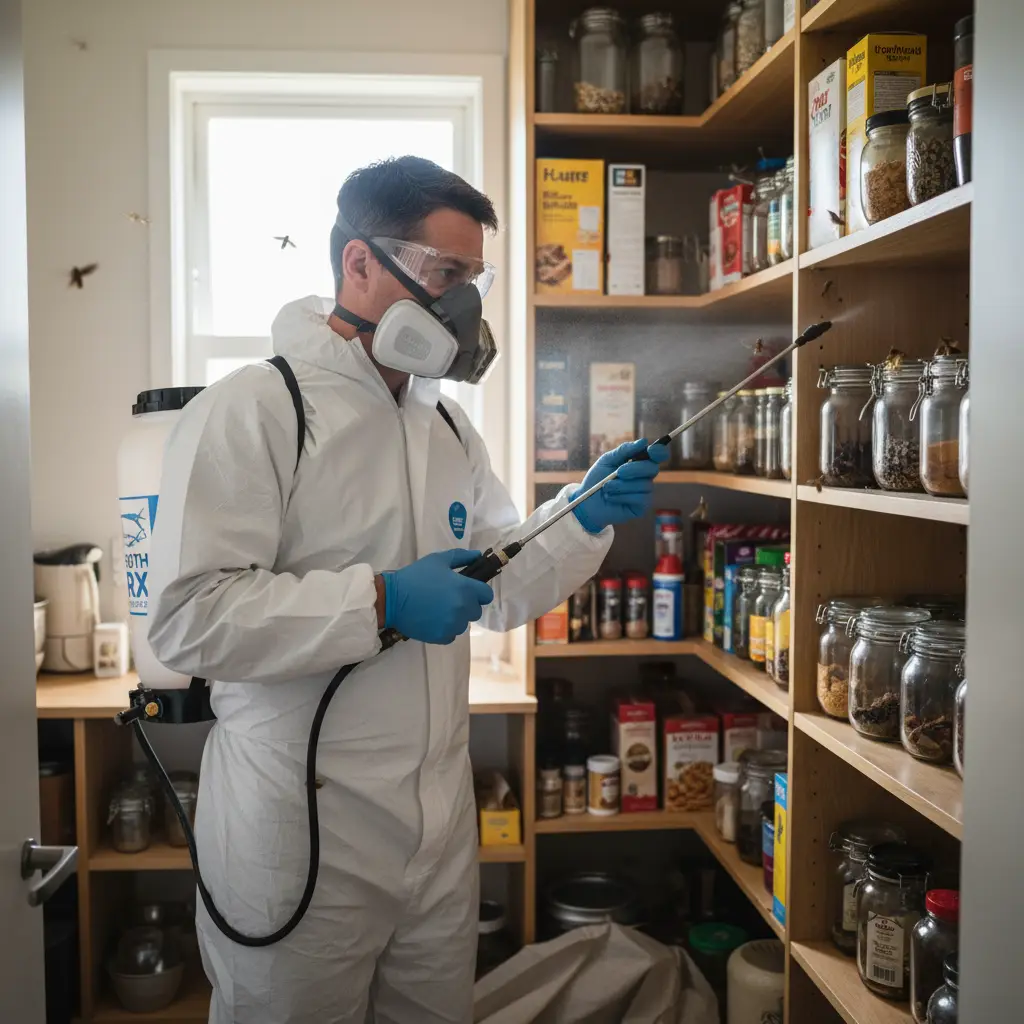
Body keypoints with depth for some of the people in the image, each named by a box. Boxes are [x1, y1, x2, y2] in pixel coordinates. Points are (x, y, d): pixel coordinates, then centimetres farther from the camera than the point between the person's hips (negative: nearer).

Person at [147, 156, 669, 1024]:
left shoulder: (448, 427, 10)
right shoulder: (251, 410, -14)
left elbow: (503, 594, 13)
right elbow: (189, 618, -23)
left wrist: (584, 522, -2)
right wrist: (380, 602, -24)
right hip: (302, 839, -6)